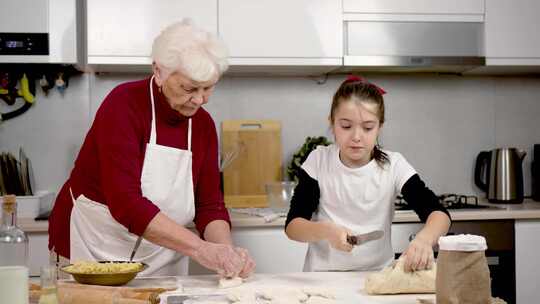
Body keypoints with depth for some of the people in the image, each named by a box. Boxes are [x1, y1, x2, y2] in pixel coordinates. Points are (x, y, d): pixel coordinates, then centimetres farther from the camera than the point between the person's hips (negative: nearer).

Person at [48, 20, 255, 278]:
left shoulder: (203, 124, -1)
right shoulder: (124, 104, -19)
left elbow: (210, 205, -1)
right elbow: (125, 202, -28)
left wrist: (227, 251, -20)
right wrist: (198, 247, -33)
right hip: (92, 255, -5)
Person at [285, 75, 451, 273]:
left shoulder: (393, 165, -5)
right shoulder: (318, 161, -5)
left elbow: (439, 214, -14)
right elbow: (292, 226, -8)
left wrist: (424, 239, -36)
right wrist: (326, 231, -30)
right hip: (322, 277, -1)